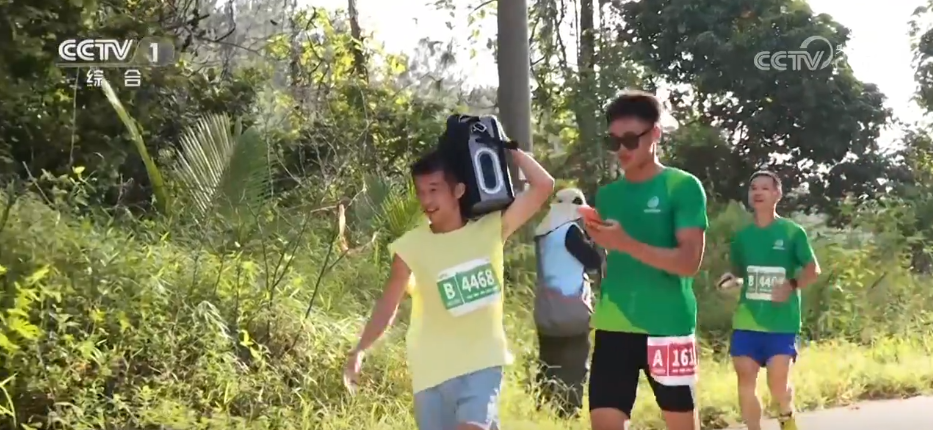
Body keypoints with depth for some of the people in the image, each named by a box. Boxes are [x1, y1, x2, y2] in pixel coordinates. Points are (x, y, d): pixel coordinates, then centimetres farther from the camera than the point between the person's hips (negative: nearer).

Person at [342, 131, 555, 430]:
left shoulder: (490, 230, -2)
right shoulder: (410, 248, -4)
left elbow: (543, 186, -7)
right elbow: (388, 305, 2)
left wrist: (509, 150, -2)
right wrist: (360, 351, -7)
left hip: (482, 364, -1)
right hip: (432, 372, 1)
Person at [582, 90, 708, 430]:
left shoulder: (683, 187, -4)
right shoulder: (607, 194, 12)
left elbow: (689, 261, -15)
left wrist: (627, 243, -24)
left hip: (667, 327, -5)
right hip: (613, 327, 5)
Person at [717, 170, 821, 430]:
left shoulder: (792, 232, -2)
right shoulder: (742, 236, 9)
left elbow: (813, 270, -1)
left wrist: (792, 285, -19)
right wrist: (731, 280, -4)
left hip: (782, 322, -4)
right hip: (746, 321, 4)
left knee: (778, 383, -8)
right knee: (745, 381, -3)